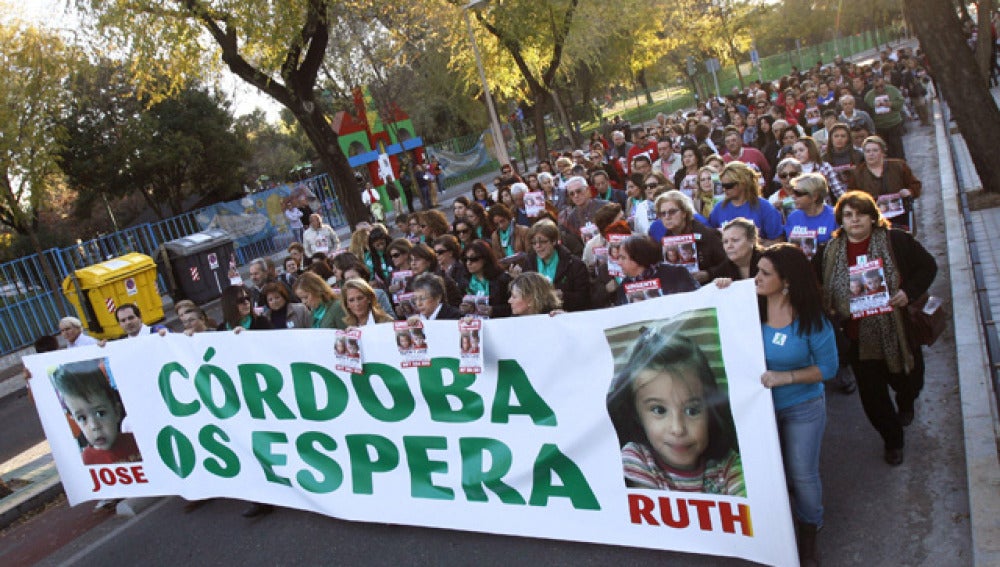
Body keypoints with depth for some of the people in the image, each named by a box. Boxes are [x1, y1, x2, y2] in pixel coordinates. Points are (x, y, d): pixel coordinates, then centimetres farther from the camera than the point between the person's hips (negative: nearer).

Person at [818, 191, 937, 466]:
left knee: (908, 382, 16)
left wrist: (909, 292, -16)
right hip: (858, 337, 1)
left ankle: (905, 403, 55)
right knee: (871, 395, 7)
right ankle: (893, 441, 32)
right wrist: (828, 308, -5)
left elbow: (928, 266, -1)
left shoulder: (896, 241, -8)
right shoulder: (830, 251, 0)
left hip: (897, 331, -1)